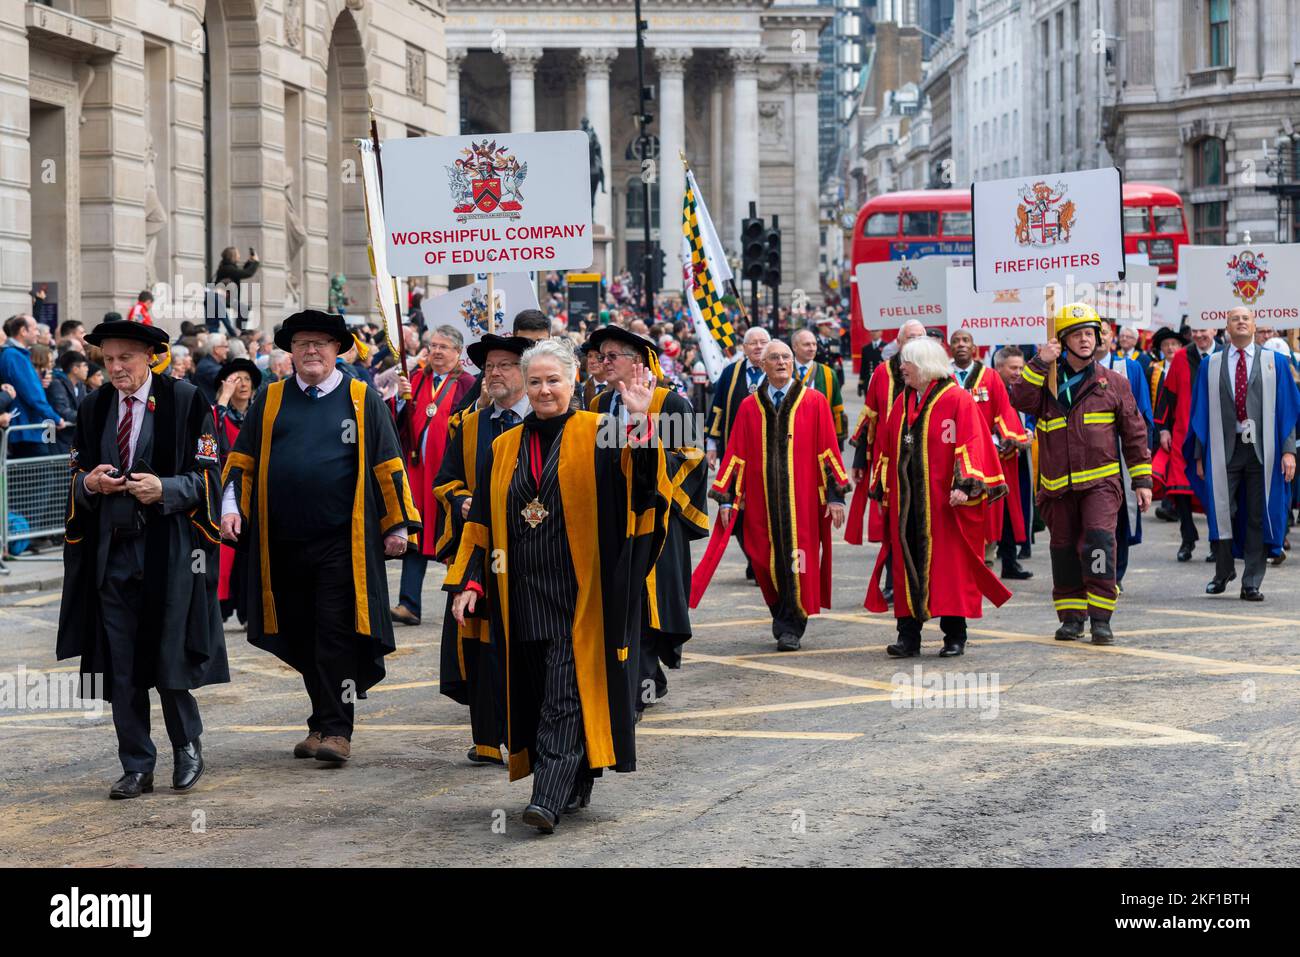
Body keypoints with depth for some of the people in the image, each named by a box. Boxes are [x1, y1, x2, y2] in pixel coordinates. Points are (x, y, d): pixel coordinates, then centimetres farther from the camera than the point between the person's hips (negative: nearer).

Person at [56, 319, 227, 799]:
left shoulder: (186, 402, -2)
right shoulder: (93, 409, 11)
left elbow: (206, 477, -3)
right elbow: (77, 478, 16)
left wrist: (164, 489, -20)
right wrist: (90, 483, -7)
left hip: (168, 551, -4)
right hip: (111, 551, 4)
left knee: (170, 657, -3)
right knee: (120, 668, 4)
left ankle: (187, 745, 22)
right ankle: (137, 767, 14)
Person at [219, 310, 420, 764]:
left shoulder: (363, 400, 4)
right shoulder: (269, 401, 11)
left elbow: (387, 466, 4)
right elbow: (242, 459, 14)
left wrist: (399, 524, 0)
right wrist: (232, 507, 1)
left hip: (342, 542, -3)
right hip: (284, 543, 4)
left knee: (336, 635, -7)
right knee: (302, 639, 9)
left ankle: (336, 729, -4)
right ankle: (323, 722, 20)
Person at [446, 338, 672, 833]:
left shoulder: (597, 436, 0)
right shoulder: (504, 450, 12)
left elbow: (642, 479, -18)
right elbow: (482, 524, 12)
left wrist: (640, 420, -31)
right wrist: (470, 582, 3)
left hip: (578, 591, -5)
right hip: (523, 592, 5)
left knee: (566, 692, -11)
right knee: (539, 691, 9)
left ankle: (550, 797, -16)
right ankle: (576, 785, 24)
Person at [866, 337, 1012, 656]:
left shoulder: (958, 399, -5)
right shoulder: (902, 403, 15)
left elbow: (970, 445, -13)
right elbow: (887, 449, 19)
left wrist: (964, 484, -23)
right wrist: (882, 490, 16)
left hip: (944, 502, -6)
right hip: (906, 501, 6)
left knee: (948, 565, -1)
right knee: (906, 565, 2)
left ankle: (955, 637, 7)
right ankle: (909, 637, 5)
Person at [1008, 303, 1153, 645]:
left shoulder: (1113, 383, 8)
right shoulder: (1046, 382, 10)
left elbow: (1134, 433, 10)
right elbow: (1020, 399, -10)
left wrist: (1142, 480, 7)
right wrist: (1039, 363, -12)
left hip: (1100, 482, -2)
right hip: (1058, 485, 2)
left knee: (1099, 541, -18)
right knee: (1064, 549, 8)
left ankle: (1101, 618, -13)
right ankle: (1071, 617, 20)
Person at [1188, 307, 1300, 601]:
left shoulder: (1275, 362, 7)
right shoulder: (1211, 366, 9)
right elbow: (1200, 411, 9)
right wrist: (1200, 455, 3)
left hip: (1262, 450, 0)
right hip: (1224, 448, 0)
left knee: (1258, 517, 2)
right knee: (1221, 512, -1)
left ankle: (1252, 584, 7)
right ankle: (1223, 572, 20)